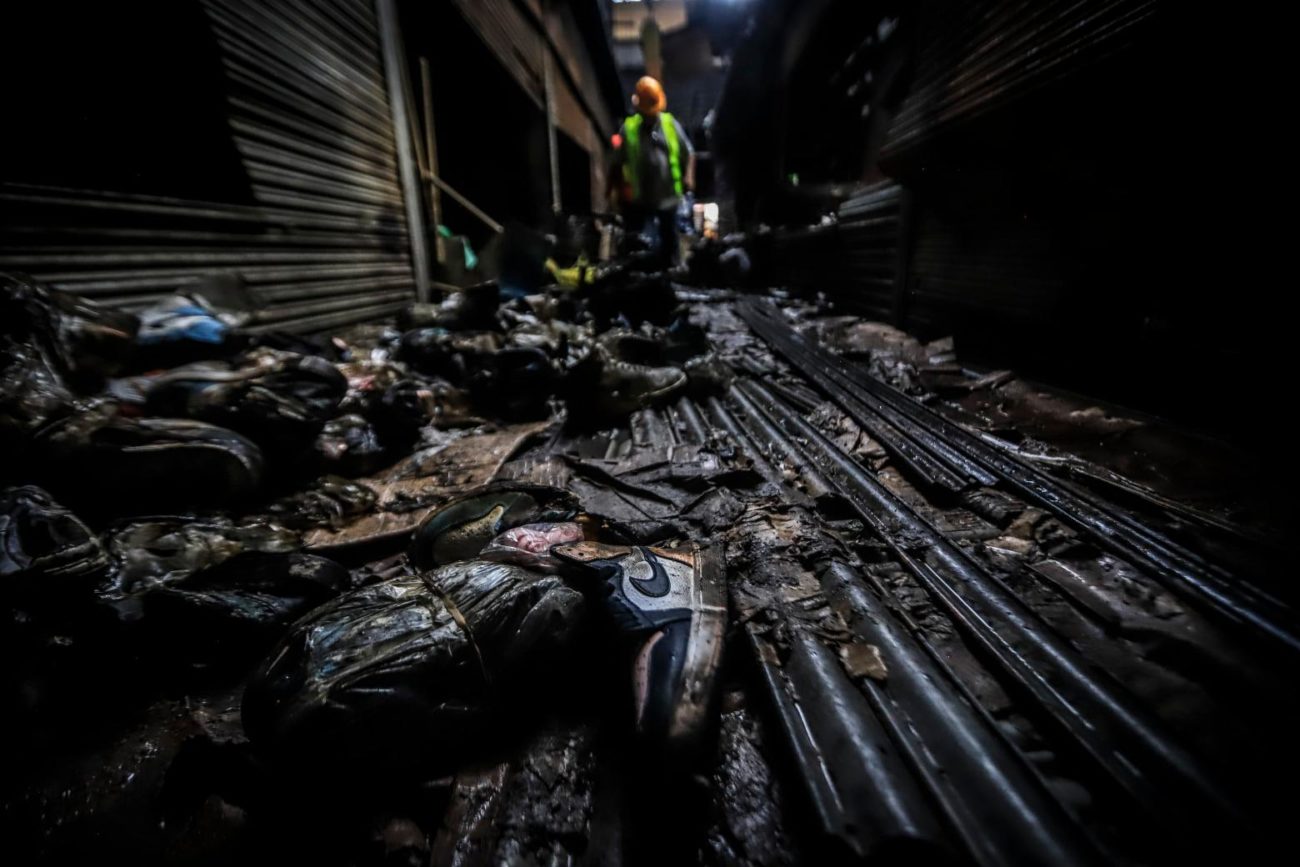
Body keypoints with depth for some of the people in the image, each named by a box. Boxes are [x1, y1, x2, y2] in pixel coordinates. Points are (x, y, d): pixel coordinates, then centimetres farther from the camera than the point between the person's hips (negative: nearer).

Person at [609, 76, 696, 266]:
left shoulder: (671, 124, 1)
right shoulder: (628, 129, -4)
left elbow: (688, 152, 7)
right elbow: (618, 162, 0)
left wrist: (688, 176, -7)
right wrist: (614, 189, -6)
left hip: (667, 195, 2)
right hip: (638, 197, -1)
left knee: (669, 237, 15)